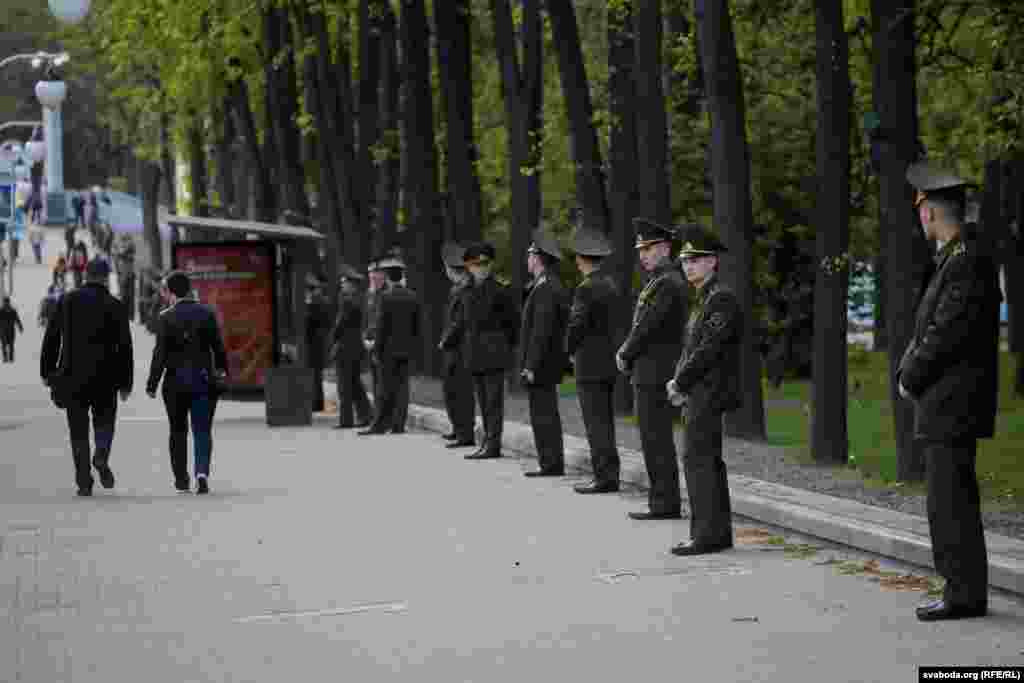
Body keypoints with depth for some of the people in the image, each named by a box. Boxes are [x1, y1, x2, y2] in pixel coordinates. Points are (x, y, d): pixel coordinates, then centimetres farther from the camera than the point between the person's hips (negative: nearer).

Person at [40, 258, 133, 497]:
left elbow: (51, 339, 4)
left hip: (72, 376, 1)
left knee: (78, 429, 6)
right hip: (105, 376, -1)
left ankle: (84, 481, 0)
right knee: (104, 419, 16)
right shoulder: (114, 305, -1)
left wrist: (47, 371, 12)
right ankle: (101, 455, -13)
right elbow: (125, 347, -3)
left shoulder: (67, 301, 4)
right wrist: (126, 382, 3)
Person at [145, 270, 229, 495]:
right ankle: (202, 472, -17)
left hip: (176, 382, -1)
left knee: (178, 431, 12)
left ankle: (181, 479, 15)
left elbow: (160, 353, -10)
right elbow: (218, 347, 2)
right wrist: (222, 369, 18)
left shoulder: (166, 317, -8)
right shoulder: (207, 313, -1)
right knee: (202, 431, 4)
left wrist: (152, 383, -5)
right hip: (204, 381, 1)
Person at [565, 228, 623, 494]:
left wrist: (570, 351, 2)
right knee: (604, 423, 12)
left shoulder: (586, 289, -15)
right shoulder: (611, 285, 10)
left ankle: (605, 478, -8)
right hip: (609, 362, 8)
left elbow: (575, 326, -17)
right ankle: (608, 474, 14)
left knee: (597, 425, -7)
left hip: (590, 367, -8)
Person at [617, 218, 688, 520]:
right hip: (653, 373, 10)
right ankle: (664, 500, 14)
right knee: (656, 440, 11)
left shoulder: (667, 283, -16)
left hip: (655, 374, -10)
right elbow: (642, 325, 19)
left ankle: (665, 504, -6)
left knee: (656, 440, -8)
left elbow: (646, 326, -17)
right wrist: (627, 352, 5)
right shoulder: (662, 281, 17)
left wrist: (624, 356, -4)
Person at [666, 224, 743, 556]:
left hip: (709, 393, -10)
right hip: (700, 394, 10)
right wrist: (679, 380, 6)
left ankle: (707, 534, -11)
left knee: (697, 460, -11)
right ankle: (718, 533, 15)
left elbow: (709, 349, -20)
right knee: (708, 461, 11)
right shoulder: (706, 298, 17)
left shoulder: (721, 299, -15)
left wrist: (679, 382, -12)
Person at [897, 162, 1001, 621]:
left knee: (951, 502, -8)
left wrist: (910, 378, -9)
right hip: (944, 408, 10)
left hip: (953, 407, -10)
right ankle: (963, 589, 17)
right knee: (948, 502, 13)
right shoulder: (955, 258, 15)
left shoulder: (968, 261, -17)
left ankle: (966, 595, -4)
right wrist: (908, 370, 6)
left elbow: (947, 332, -21)